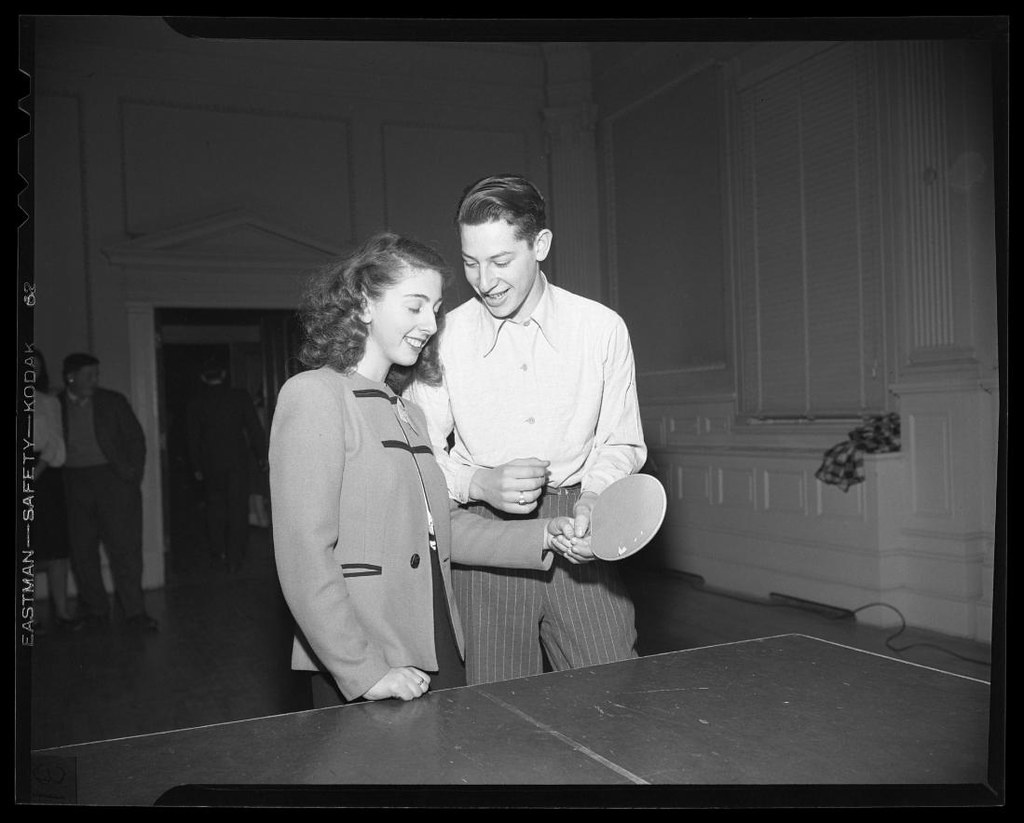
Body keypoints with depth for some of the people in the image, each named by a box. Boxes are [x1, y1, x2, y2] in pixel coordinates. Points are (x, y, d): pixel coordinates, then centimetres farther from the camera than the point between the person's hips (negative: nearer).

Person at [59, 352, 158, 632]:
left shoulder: (113, 401, 5)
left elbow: (136, 438, 8)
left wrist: (133, 476, 0)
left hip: (113, 479, -1)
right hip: (74, 485, 1)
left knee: (125, 547, -3)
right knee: (82, 551, 6)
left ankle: (134, 612, 3)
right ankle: (95, 610, 20)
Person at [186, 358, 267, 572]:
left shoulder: (195, 404, 0)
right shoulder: (240, 397, -3)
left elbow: (193, 439, 2)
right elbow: (254, 428, -3)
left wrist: (197, 467, 9)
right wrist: (261, 456, 4)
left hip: (211, 464, 1)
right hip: (237, 461, -1)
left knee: (214, 506, 16)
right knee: (237, 508, 4)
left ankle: (218, 552, 16)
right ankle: (235, 558, 4)